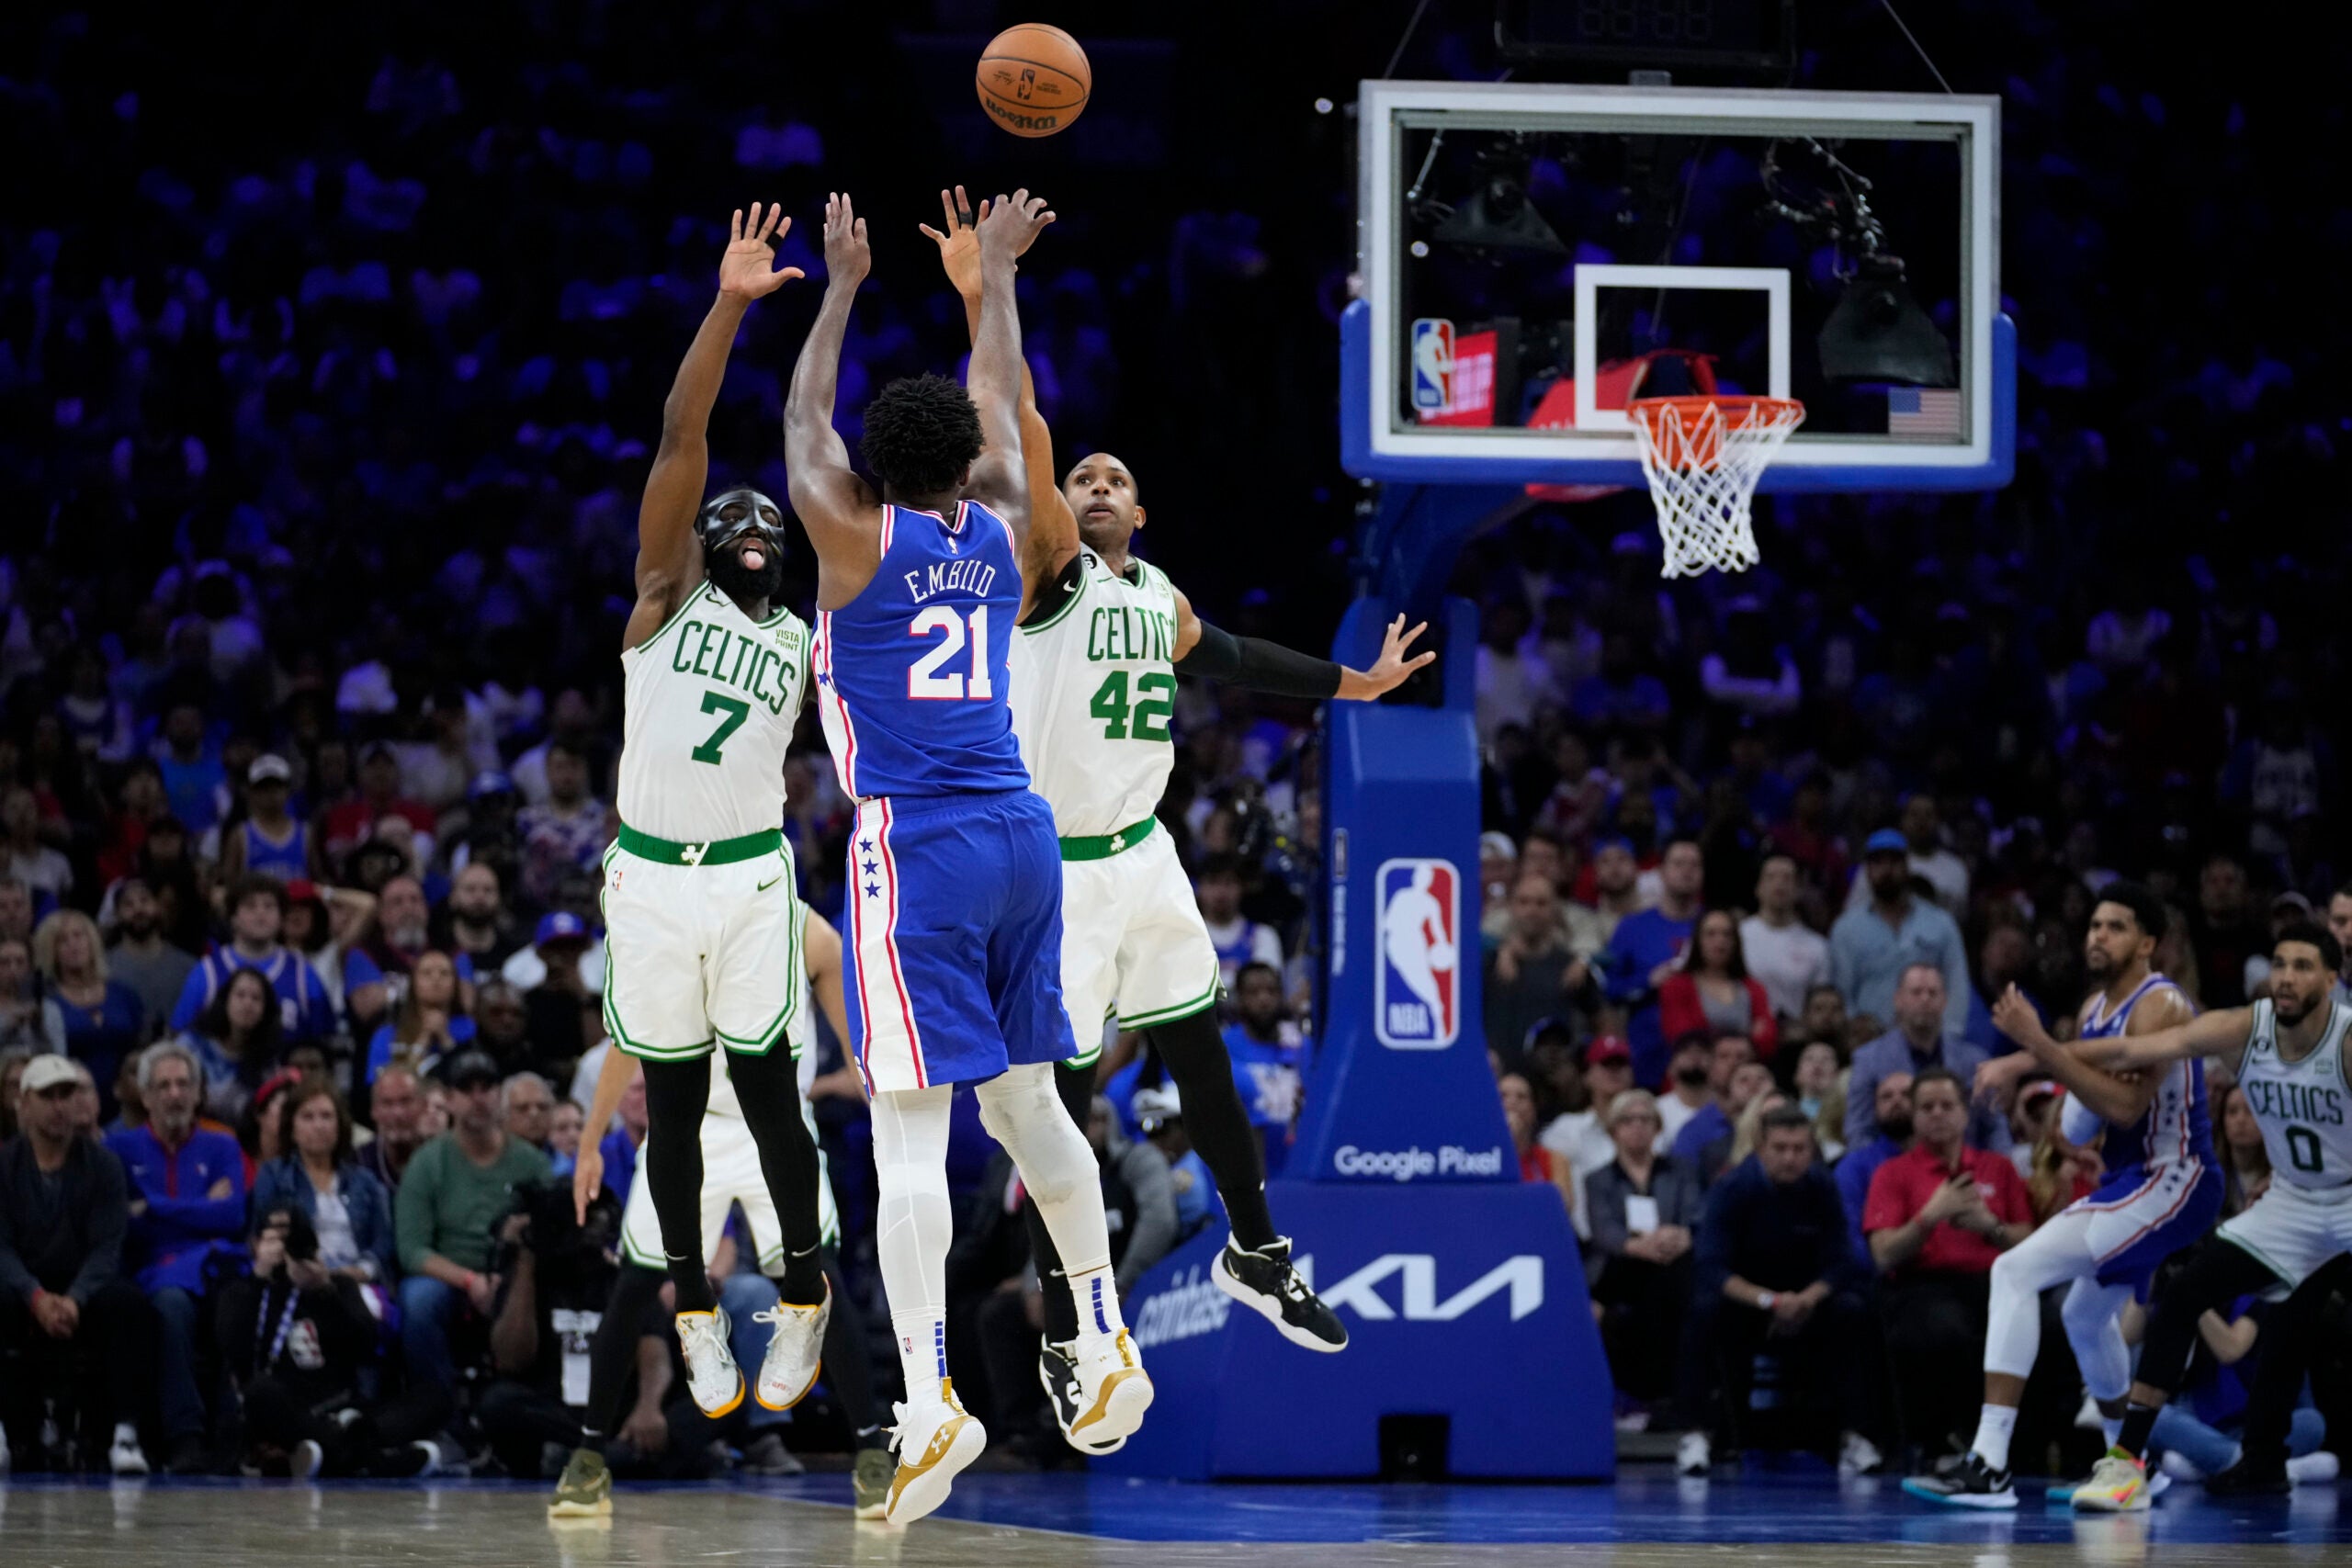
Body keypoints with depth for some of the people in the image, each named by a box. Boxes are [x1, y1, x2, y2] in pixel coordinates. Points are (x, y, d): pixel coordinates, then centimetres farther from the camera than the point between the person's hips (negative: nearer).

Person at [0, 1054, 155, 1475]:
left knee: (130, 1304, -32)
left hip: (86, 1287, 0)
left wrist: (75, 1299, -26)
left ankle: (124, 1432, -32)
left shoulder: (103, 1166, 2)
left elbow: (107, 1247, -7)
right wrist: (37, 1299, -26)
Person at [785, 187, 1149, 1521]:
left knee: (911, 1127, -11)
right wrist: (996, 275, 35)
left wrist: (844, 289, 20)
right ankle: (1108, 1350, 23)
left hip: (916, 847, -6)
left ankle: (933, 1402, -20)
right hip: (1021, 834, 6)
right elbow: (1002, 404, 25)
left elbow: (804, 425, 11)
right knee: (1028, 1098, 19)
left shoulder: (858, 538, -4)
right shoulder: (1005, 534, 8)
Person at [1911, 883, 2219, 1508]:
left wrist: (2038, 1046, -32)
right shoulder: (2096, 1010, 10)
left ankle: (1989, 1466, -28)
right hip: (2134, 1179, 10)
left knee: (2016, 1272, -22)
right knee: (2086, 1316, 29)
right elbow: (2079, 1126, 22)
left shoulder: (2157, 1007, -18)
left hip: (2171, 1180, -10)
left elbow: (2125, 1105, -29)